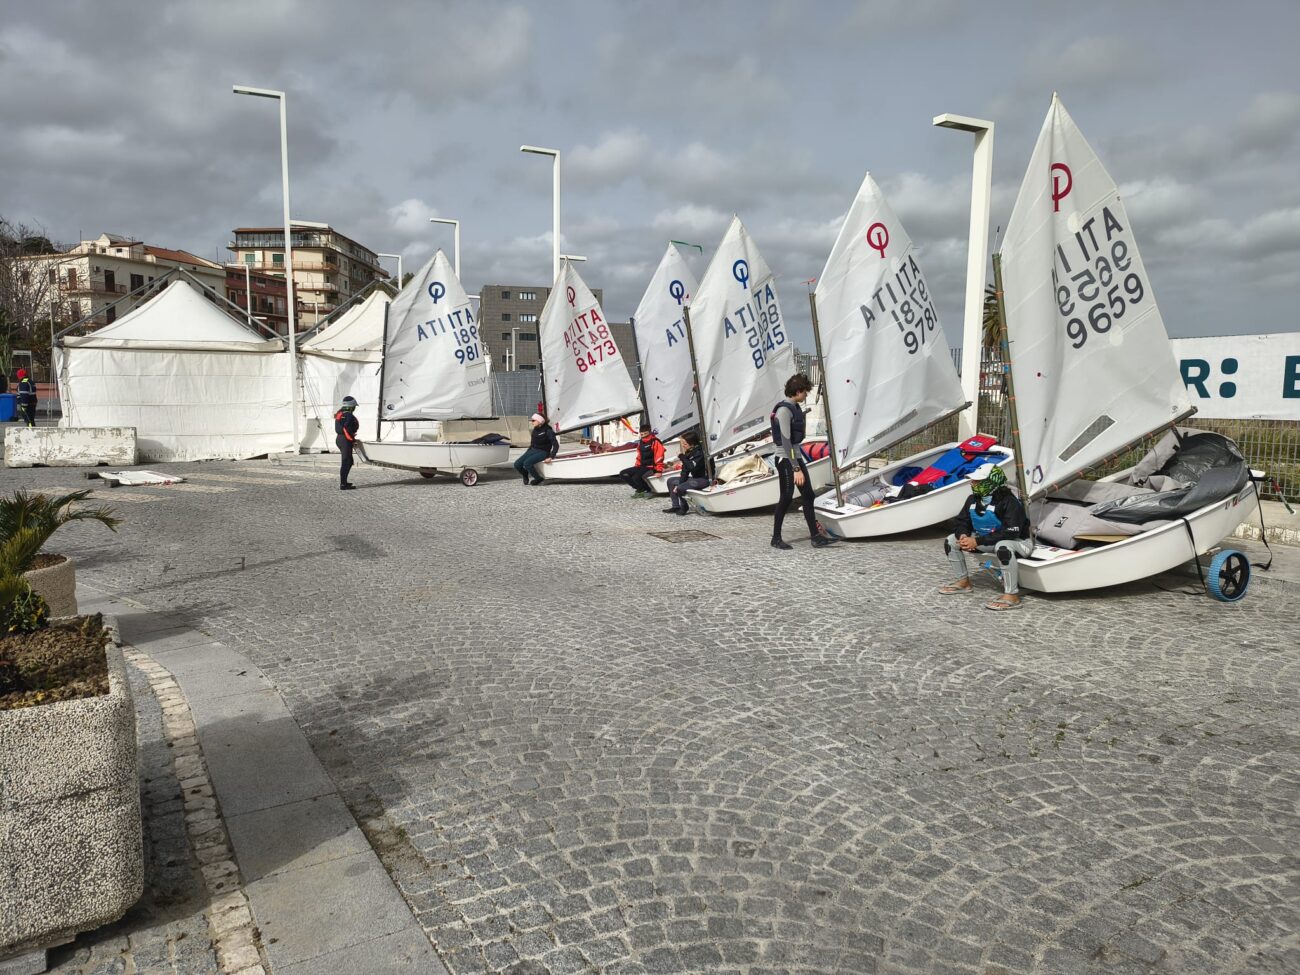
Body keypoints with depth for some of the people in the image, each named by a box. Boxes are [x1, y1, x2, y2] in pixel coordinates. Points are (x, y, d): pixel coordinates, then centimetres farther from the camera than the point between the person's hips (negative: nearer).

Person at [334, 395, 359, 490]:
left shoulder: (339, 414, 13)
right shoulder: (349, 415, -16)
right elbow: (346, 429, -25)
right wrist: (353, 439, -15)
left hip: (339, 438, 10)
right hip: (346, 440, -10)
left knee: (349, 461, 20)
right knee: (346, 462, -6)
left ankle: (344, 482, 27)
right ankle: (343, 485, -6)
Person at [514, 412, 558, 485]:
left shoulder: (548, 431, -13)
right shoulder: (535, 430, 8)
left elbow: (556, 445, -15)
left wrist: (550, 457, -23)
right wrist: (527, 454, 17)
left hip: (543, 452, -7)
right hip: (533, 450, 7)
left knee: (527, 463, -31)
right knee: (517, 464, -12)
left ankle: (538, 479, -10)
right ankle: (525, 474, 19)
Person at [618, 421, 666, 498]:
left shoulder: (655, 442, -11)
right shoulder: (640, 443, 15)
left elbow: (659, 457, -17)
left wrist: (659, 471, -23)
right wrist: (636, 468, 17)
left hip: (651, 467, -9)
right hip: (642, 466, 9)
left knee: (636, 477, -32)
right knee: (623, 474, -2)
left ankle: (649, 491, -7)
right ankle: (640, 490, 0)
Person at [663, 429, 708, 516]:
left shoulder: (700, 452, -21)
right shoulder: (689, 452, 4)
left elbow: (691, 467, -32)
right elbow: (685, 470, 4)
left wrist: (683, 456, -22)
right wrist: (679, 484, -3)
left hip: (704, 479, -10)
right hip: (695, 478, 10)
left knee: (680, 488, -26)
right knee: (671, 481, 12)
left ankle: (684, 508, 1)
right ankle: (676, 506, 11)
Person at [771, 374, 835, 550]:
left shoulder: (795, 407, 12)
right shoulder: (784, 410, -17)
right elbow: (785, 441, -23)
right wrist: (796, 469, -25)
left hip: (796, 456, 9)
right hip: (785, 458, -9)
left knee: (808, 495, 7)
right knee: (786, 498, -4)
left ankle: (816, 537, 11)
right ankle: (776, 538, 8)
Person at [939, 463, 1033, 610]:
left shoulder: (1009, 502, -27)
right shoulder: (973, 499, -4)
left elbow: (1010, 533, -34)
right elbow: (962, 521, 5)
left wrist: (977, 541, -35)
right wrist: (963, 536, -21)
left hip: (1018, 541, -8)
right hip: (988, 540, 8)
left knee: (1003, 546, -43)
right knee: (952, 540, 1)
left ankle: (1012, 596, -34)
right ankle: (963, 582, 15)